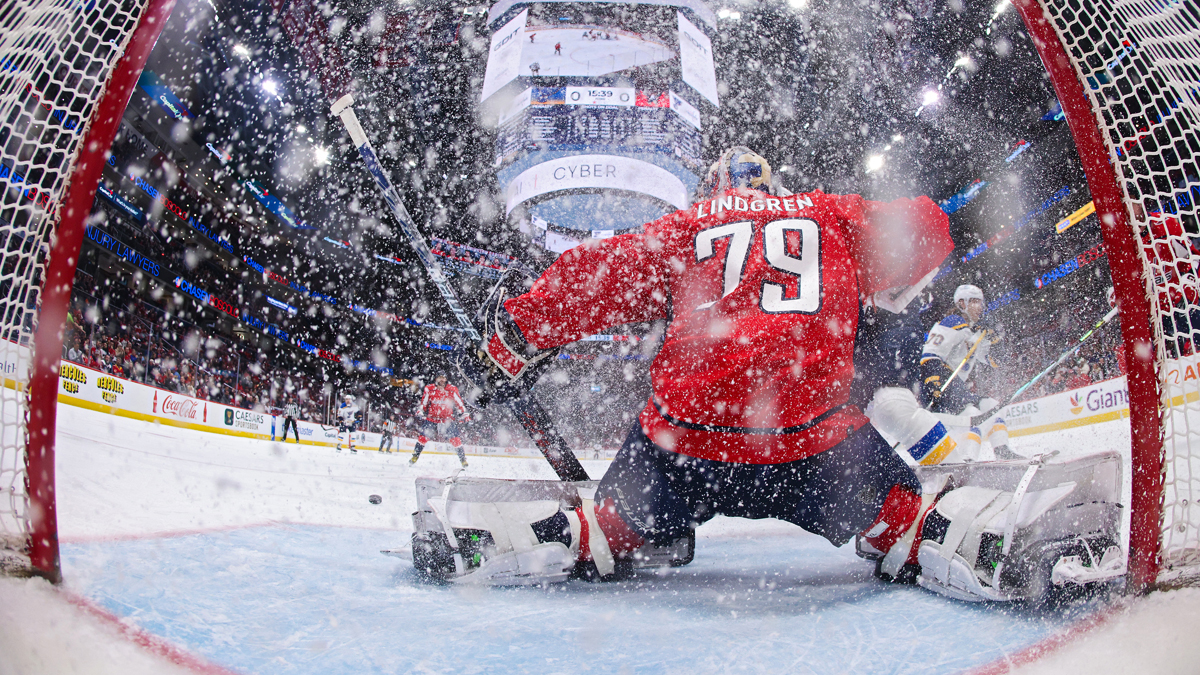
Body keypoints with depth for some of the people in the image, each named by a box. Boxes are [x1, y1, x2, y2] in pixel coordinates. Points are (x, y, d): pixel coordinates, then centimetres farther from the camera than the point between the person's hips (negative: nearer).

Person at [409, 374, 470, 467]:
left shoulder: (452, 390, -2)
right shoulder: (429, 389, -1)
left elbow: (459, 402, 4)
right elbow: (423, 402, 9)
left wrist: (463, 412, -4)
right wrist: (420, 411, -4)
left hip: (448, 419, 0)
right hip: (432, 418, 1)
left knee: (455, 439, -10)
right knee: (423, 437, -9)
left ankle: (463, 459, 0)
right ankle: (415, 456, 9)